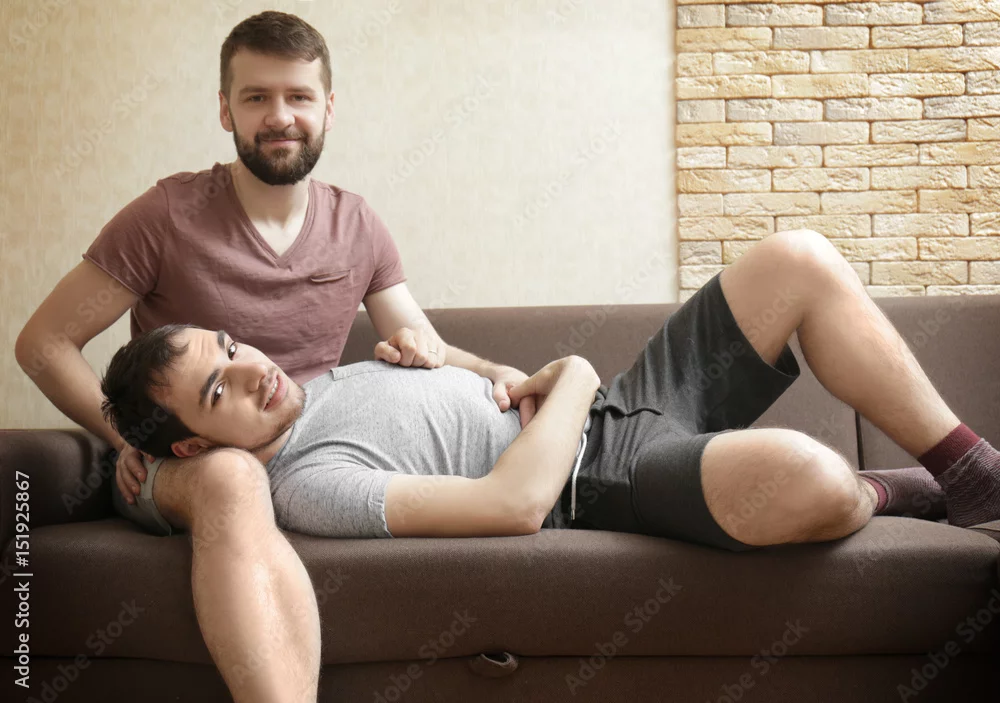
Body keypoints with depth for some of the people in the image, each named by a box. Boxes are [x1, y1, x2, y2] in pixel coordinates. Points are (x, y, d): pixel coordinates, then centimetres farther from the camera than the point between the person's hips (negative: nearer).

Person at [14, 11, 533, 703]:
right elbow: (43, 342, 0)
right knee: (232, 477, -40)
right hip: (176, 463, -4)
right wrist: (130, 441, -13)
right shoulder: (168, 216, -4)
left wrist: (496, 372, -10)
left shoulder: (357, 225, 8)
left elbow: (423, 343, 12)